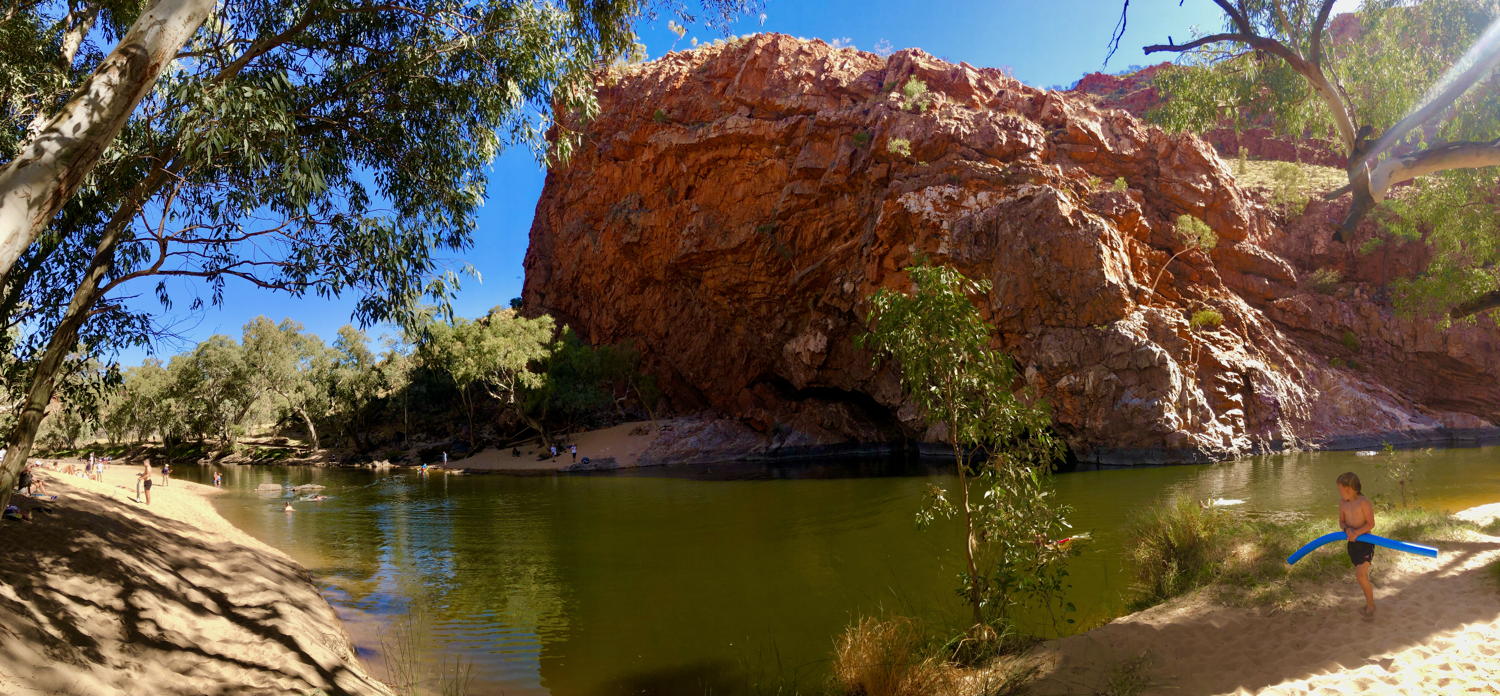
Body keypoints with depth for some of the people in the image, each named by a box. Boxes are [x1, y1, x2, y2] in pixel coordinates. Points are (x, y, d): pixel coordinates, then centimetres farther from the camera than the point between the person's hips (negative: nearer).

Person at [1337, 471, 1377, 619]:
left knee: (1360, 574, -16)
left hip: (1365, 542, -6)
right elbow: (1342, 521, 5)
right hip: (1352, 544, 6)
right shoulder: (1343, 502, 1)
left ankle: (1370, 605, 2)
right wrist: (1347, 529, -15)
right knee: (1362, 575, 17)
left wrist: (1357, 532, -27)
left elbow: (1371, 524, -16)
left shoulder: (1363, 502, -18)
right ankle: (1370, 604, 32)